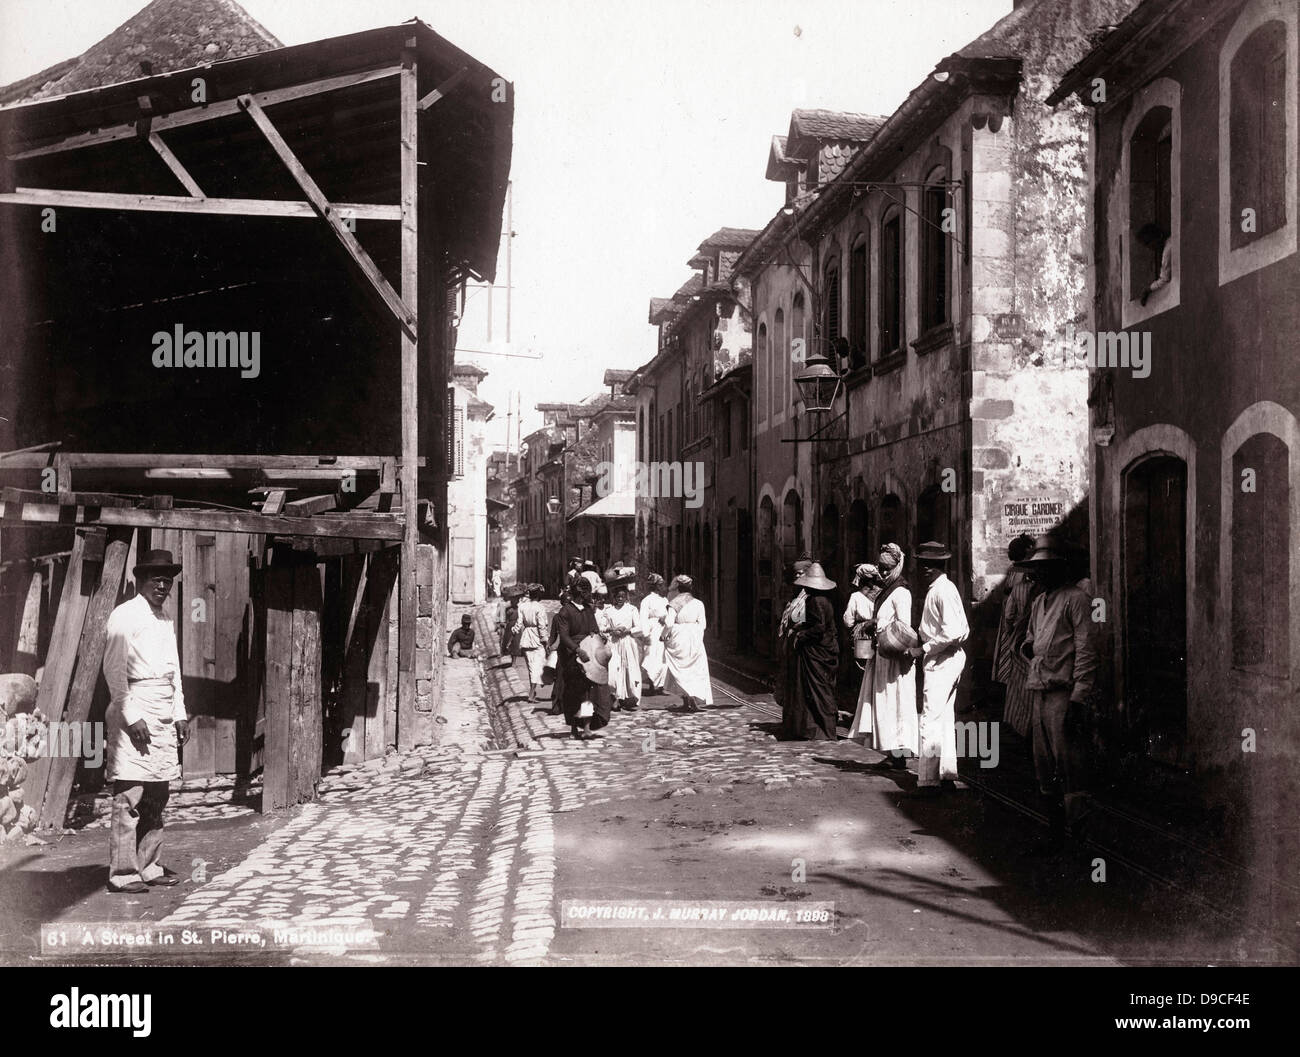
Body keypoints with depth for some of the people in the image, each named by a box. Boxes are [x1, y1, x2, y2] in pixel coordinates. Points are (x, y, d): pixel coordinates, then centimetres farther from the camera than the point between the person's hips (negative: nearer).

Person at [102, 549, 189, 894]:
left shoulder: (167, 621, 18)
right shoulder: (124, 616, -5)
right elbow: (113, 669, -11)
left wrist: (180, 714, 16)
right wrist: (132, 716, -16)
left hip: (165, 714, 8)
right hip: (134, 711, -8)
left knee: (158, 794, 10)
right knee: (129, 795, -8)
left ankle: (150, 867, 18)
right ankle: (123, 873, -3)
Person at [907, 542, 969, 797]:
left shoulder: (943, 590, -17)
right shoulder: (935, 589, 13)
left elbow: (952, 632, -25)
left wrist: (923, 649, -16)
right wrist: (919, 643, 9)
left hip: (942, 661, -11)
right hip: (944, 660, 11)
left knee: (931, 721, -10)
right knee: (945, 719, 15)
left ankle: (928, 781, -9)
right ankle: (947, 775, 22)